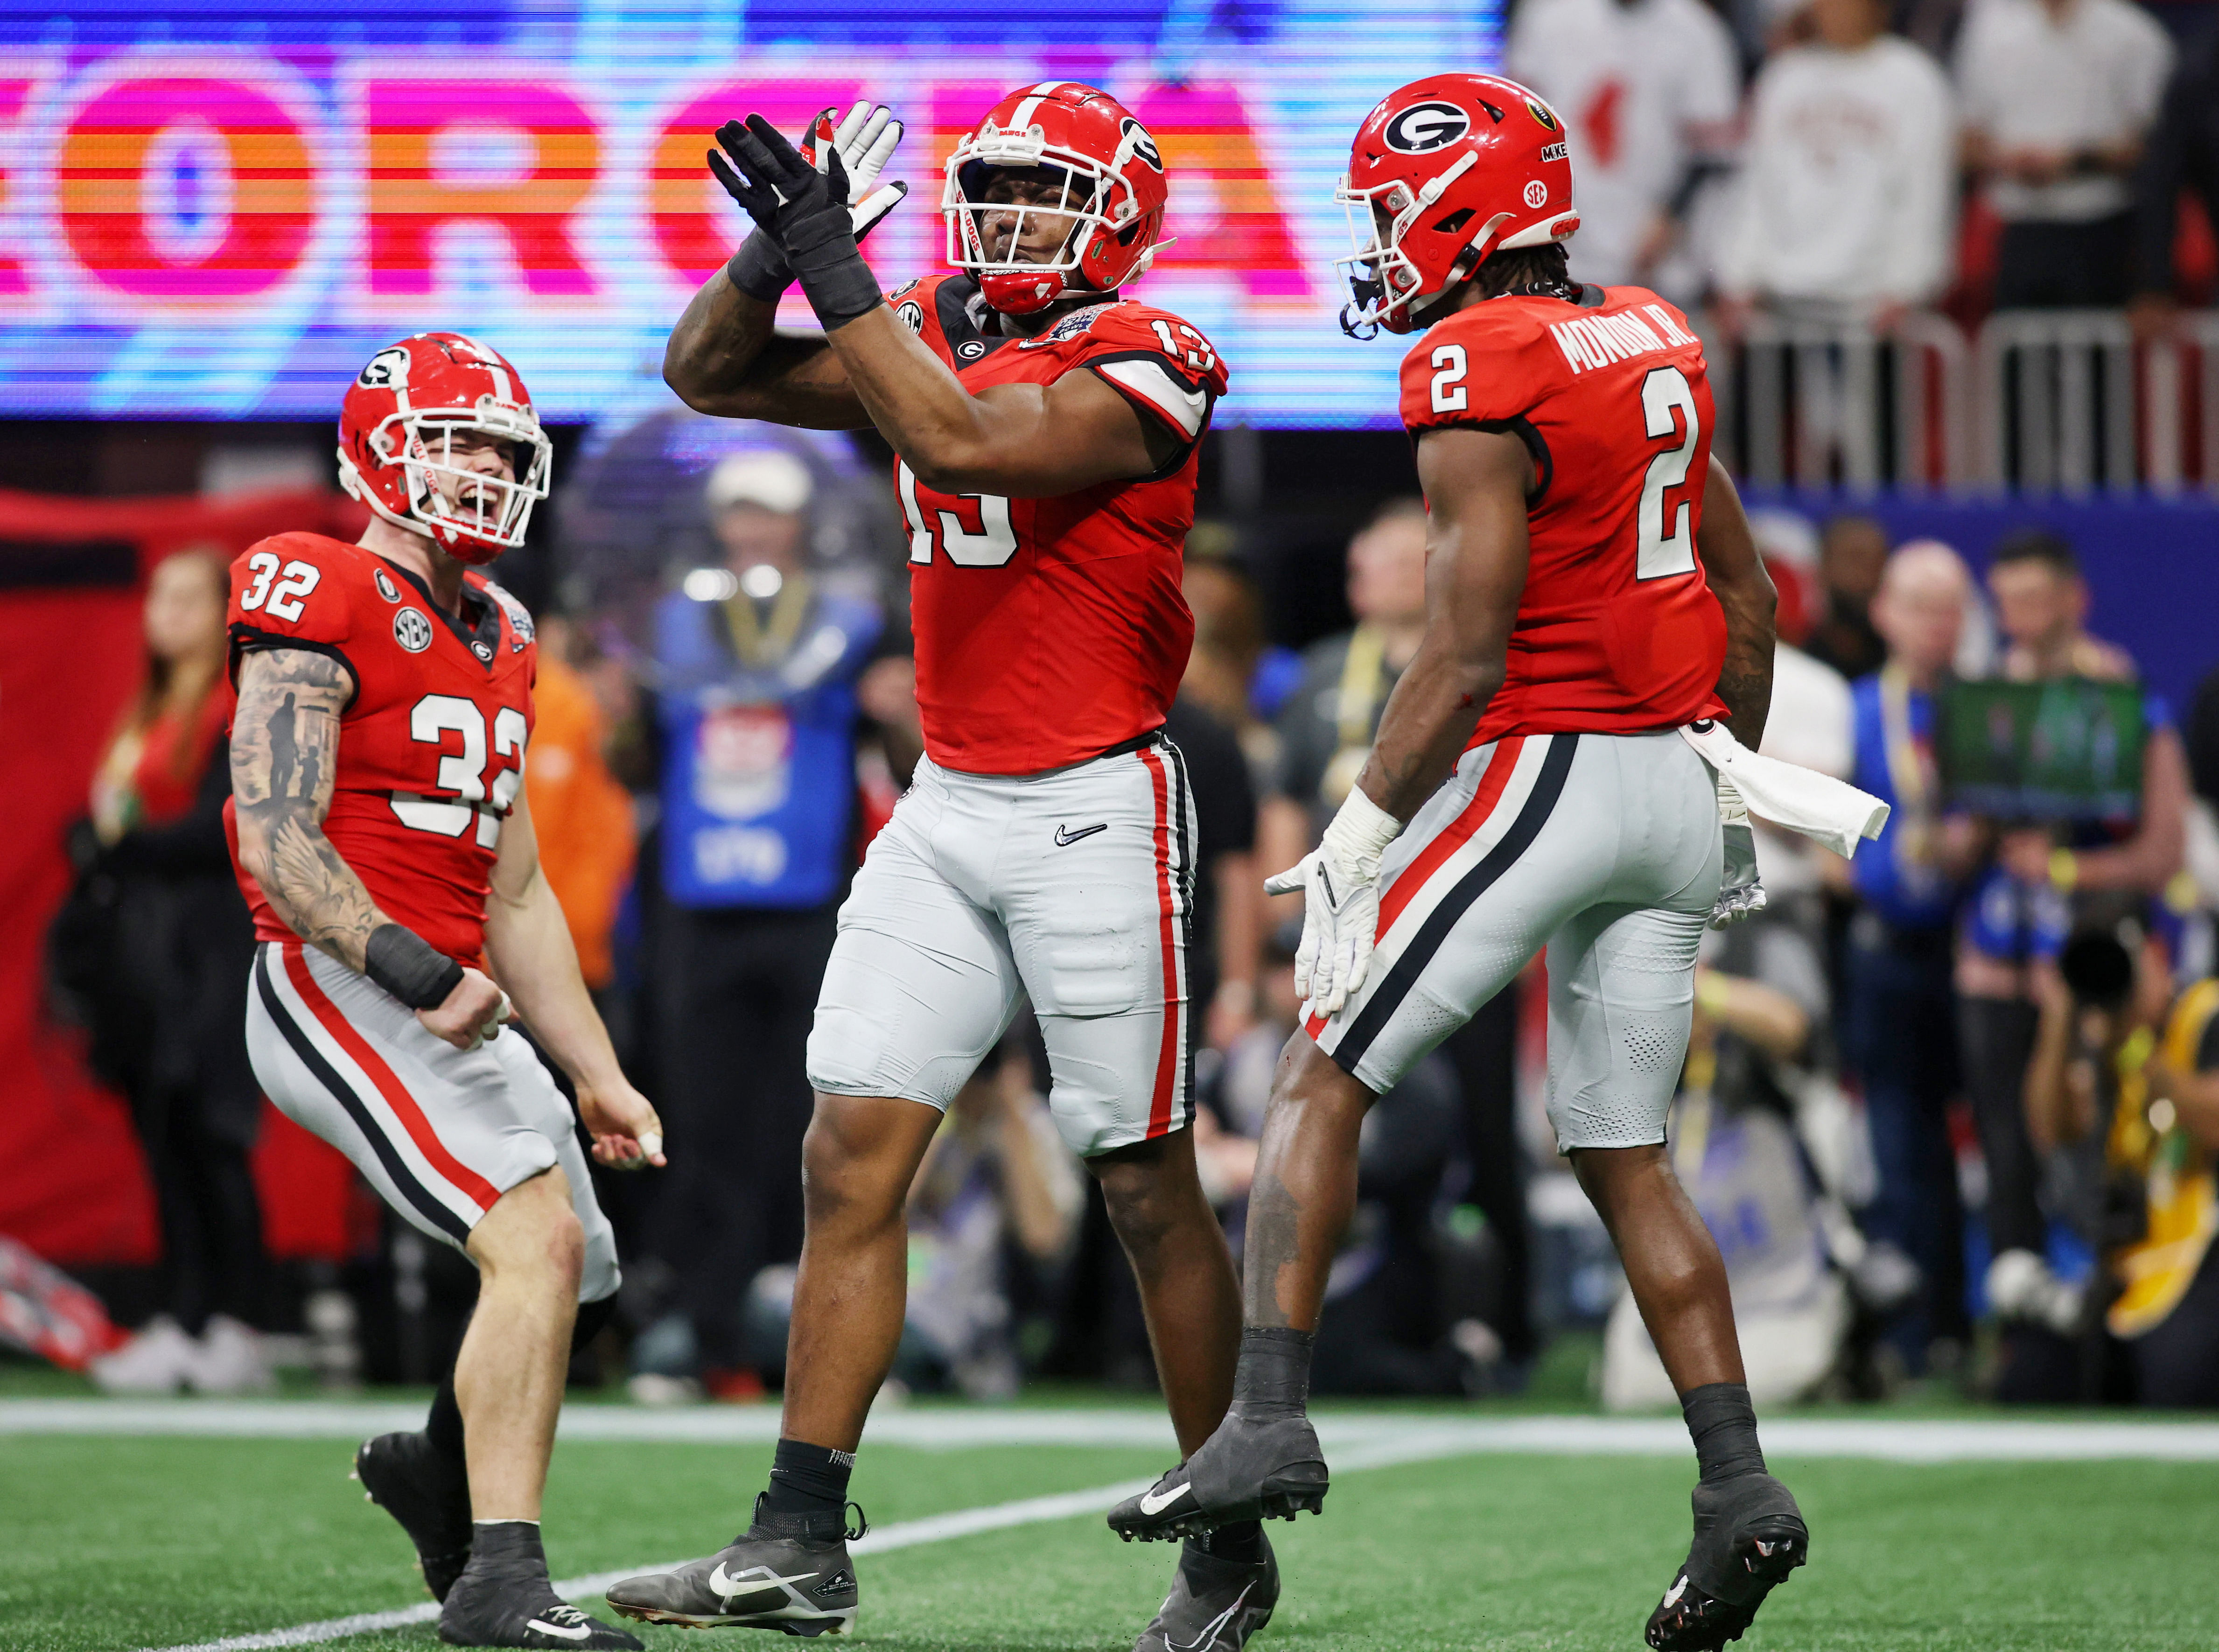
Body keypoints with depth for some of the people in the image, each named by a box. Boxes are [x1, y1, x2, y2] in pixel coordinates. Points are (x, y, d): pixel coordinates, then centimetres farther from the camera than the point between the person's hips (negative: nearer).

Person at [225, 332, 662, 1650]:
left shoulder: (496, 644, 19)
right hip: (337, 986, -9)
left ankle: (437, 1470, 39)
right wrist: (414, 971, -25)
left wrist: (599, 1078, 19)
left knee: (584, 1288, 12)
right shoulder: (324, 602, -8)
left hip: (457, 1006, 9)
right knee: (541, 1241, -22)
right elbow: (278, 842, -16)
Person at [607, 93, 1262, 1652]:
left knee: (1150, 1188, 0)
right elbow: (708, 372, 12)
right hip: (950, 808, 7)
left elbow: (965, 444, -27)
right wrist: (779, 246, -7)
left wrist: (833, 269, -24)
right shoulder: (929, 336, 10)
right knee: (853, 1157, -2)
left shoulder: (1139, 366, -11)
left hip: (1096, 808, -7)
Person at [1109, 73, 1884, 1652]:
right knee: (1626, 1156, 13)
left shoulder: (1482, 379, -14)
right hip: (1676, 778, 8)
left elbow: (1467, 657, -18)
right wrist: (1733, 798, 26)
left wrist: (1354, 840, -13)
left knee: (1323, 1079, 1)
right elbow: (1749, 598, 17)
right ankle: (1740, 1488, 6)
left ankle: (1270, 1418, -8)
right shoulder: (1655, 348, 11)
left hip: (1542, 770, -8)